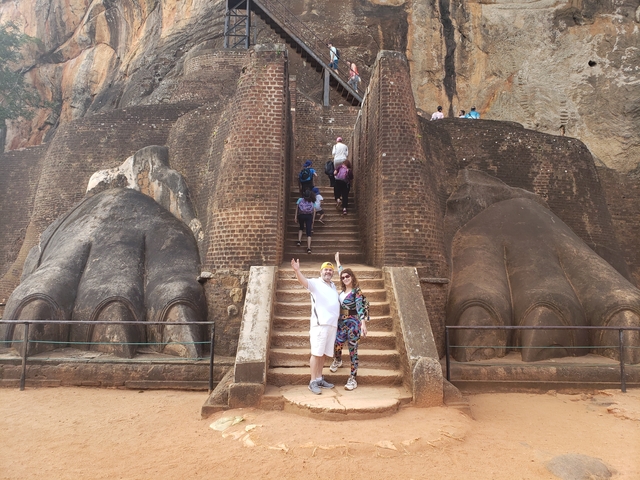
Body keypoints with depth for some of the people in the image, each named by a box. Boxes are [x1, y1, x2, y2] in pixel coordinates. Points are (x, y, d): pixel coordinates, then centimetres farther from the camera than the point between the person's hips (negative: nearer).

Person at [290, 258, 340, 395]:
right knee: (316, 353, -7)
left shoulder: (333, 286, 20)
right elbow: (303, 281, -23)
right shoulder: (315, 283, -2)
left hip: (332, 324, 7)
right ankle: (313, 382, -3)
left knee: (323, 353, 10)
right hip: (319, 323, -7)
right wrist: (297, 271, -42)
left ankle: (319, 379, 18)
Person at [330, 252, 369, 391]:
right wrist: (337, 261, 37)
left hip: (353, 323, -6)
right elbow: (341, 272, 24)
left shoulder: (356, 291, -13)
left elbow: (360, 307, -25)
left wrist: (363, 323, -37)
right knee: (336, 346, 12)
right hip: (341, 323, 6)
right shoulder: (343, 290, 6)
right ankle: (337, 361, 46)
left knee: (353, 351, -1)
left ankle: (353, 379, 4)